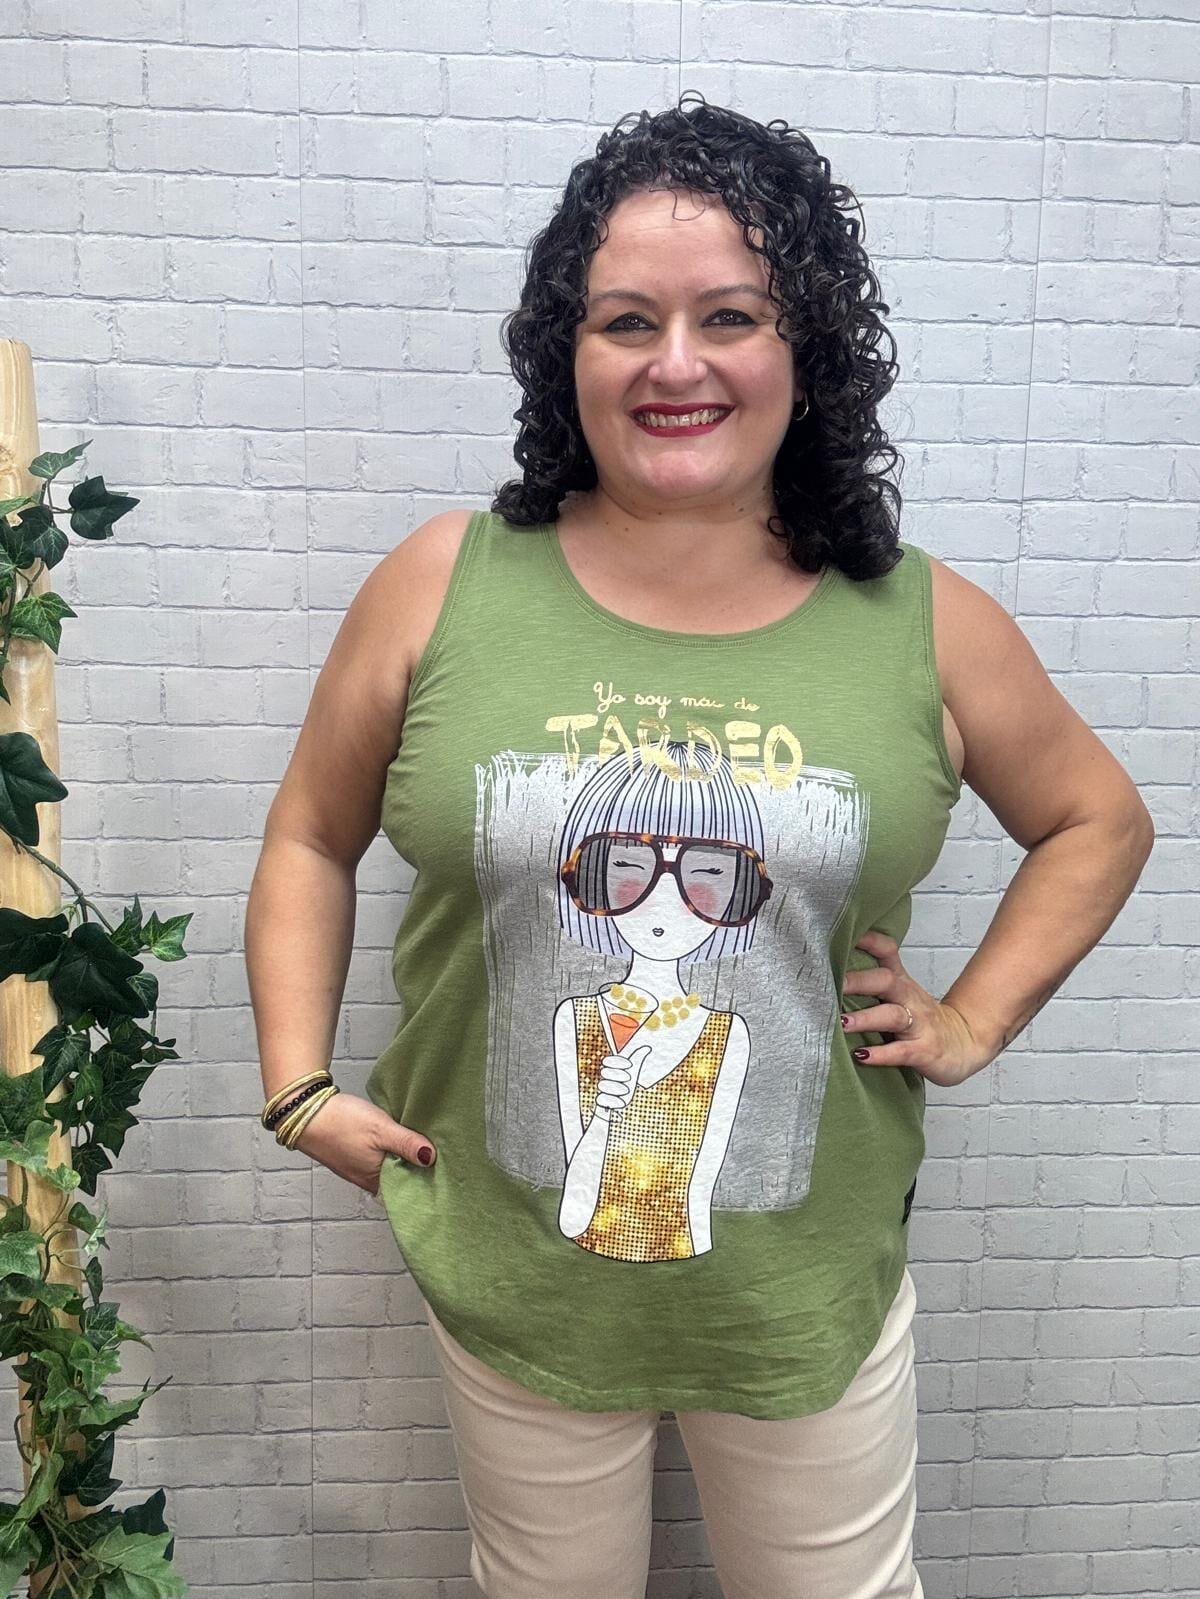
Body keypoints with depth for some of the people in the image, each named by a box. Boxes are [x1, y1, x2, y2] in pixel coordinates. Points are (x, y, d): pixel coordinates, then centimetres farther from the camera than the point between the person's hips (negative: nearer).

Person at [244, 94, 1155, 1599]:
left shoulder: (925, 624, -7)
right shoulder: (442, 587, -8)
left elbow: (1099, 819, 8)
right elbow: (310, 838, 3)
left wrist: (973, 1020, -1)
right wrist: (299, 1083, -5)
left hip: (809, 1297, 1)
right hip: (512, 1289, 1)